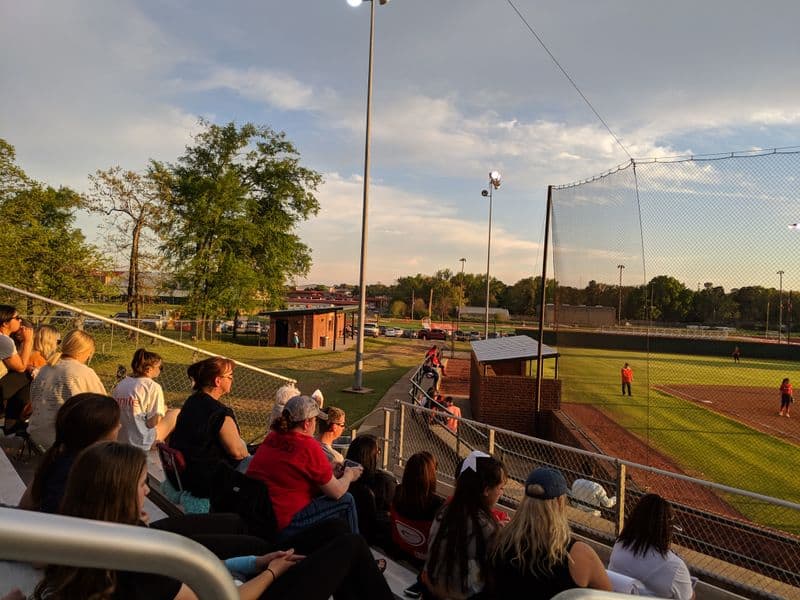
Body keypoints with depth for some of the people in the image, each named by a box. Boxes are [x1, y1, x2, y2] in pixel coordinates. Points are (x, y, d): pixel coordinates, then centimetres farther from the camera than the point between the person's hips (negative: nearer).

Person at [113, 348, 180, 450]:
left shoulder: (120, 384, 1)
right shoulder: (153, 387, -16)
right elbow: (153, 423, -19)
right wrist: (163, 410, 2)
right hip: (142, 444, -7)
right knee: (177, 413, 8)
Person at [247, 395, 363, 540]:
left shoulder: (271, 438, 6)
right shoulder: (309, 446, -17)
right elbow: (336, 492, -9)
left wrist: (329, 468, 23)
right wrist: (349, 476, 11)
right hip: (283, 525, -9)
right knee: (346, 501, 3)